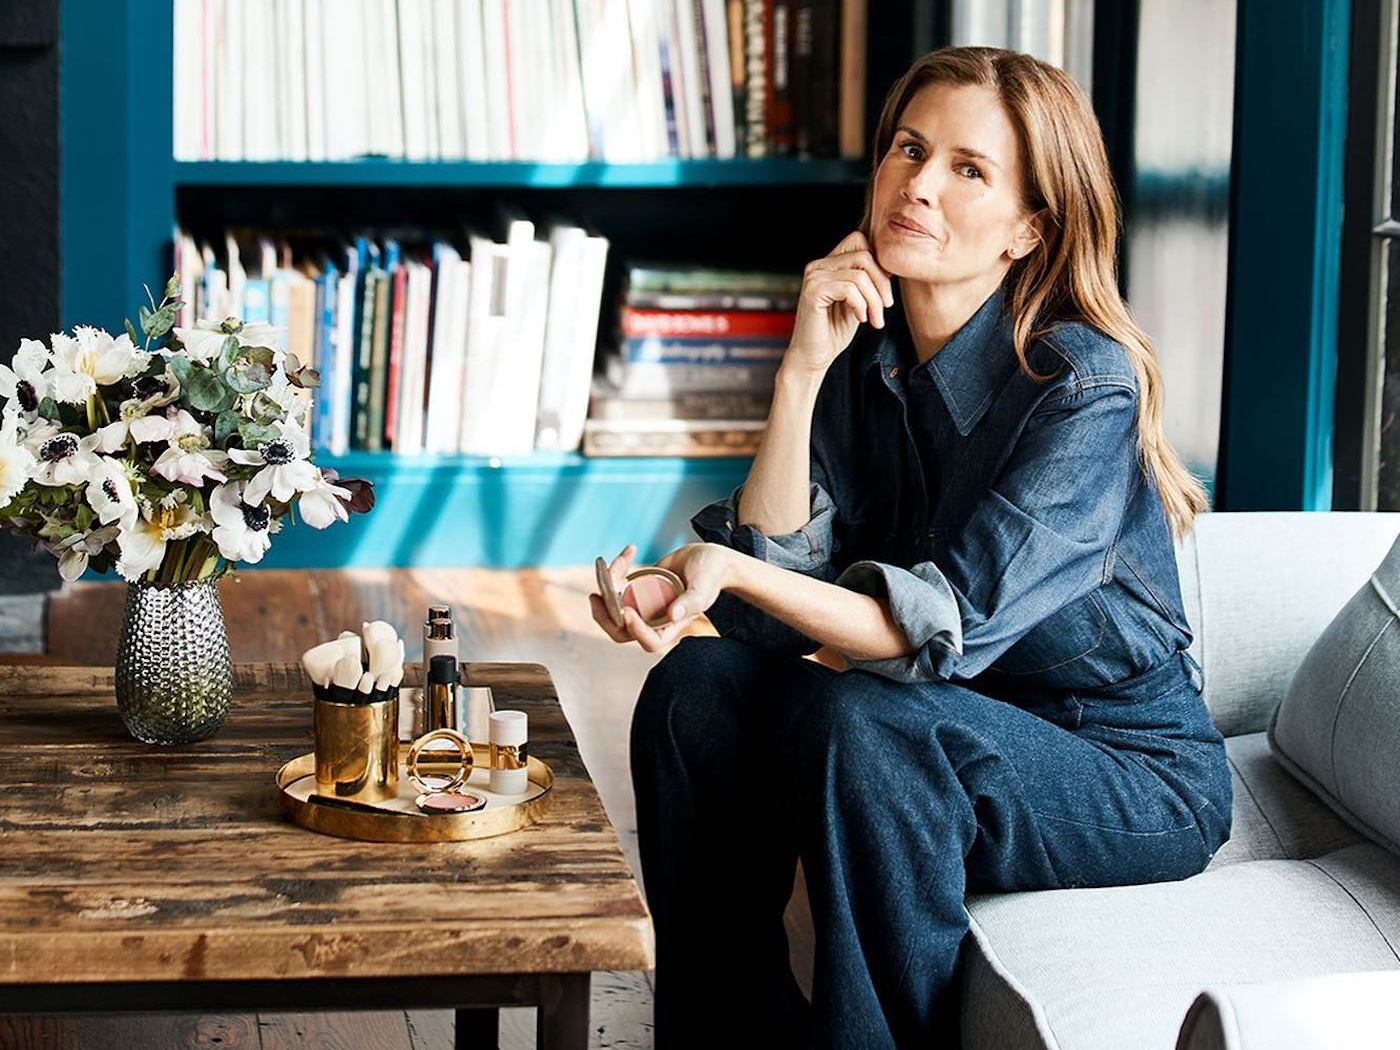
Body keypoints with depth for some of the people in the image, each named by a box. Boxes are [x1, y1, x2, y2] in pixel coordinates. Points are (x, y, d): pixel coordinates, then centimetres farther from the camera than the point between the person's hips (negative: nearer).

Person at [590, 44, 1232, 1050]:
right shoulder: (862, 353, 0)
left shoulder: (1085, 384, -20)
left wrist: (731, 572, -40)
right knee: (698, 686, -15)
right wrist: (802, 371, -18)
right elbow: (782, 573, -10)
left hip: (1134, 777, -6)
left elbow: (946, 627, -28)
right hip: (954, 727, 6)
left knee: (862, 721, -32)